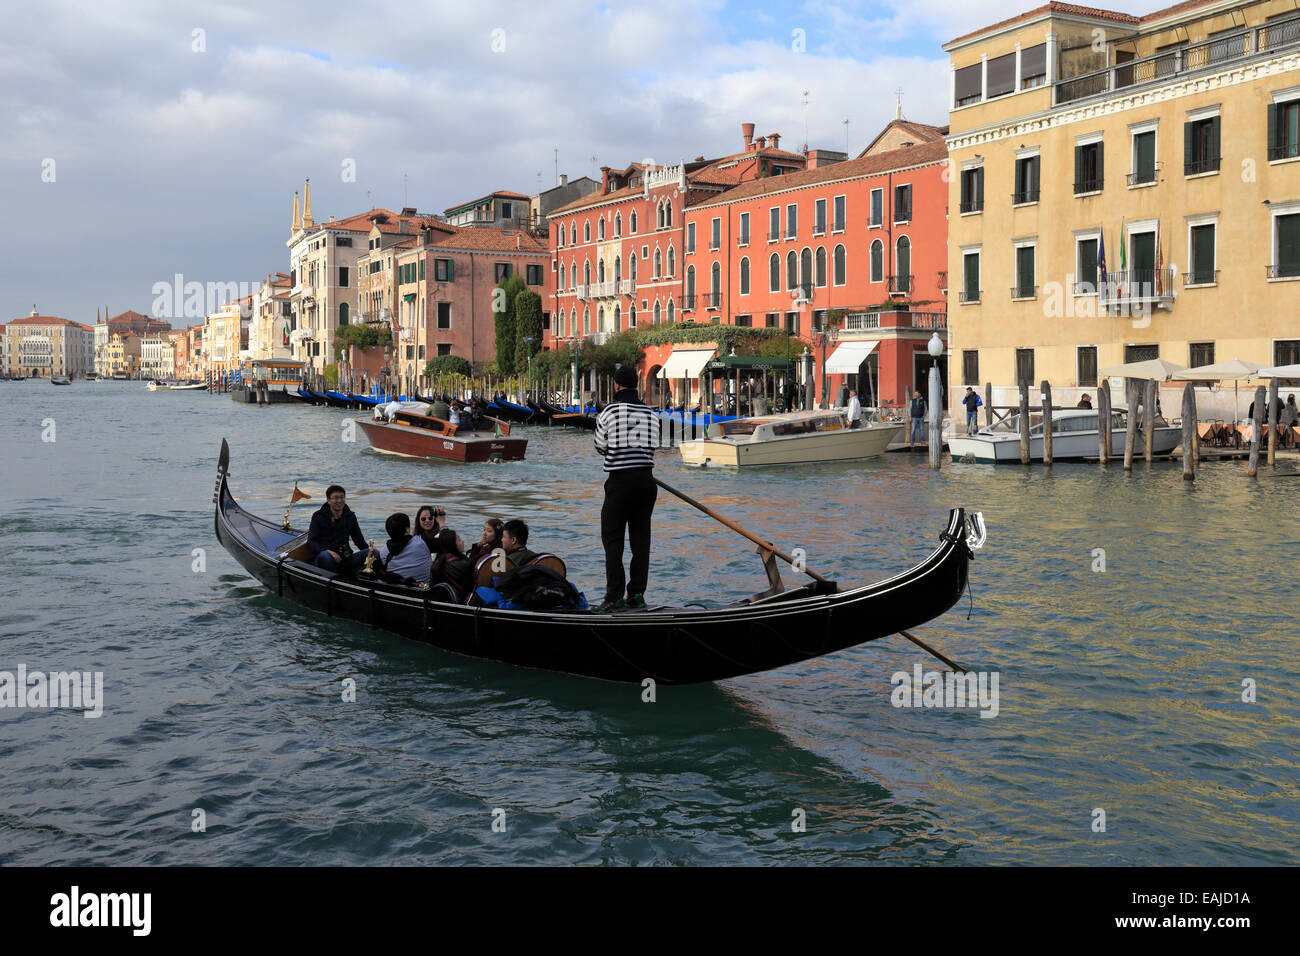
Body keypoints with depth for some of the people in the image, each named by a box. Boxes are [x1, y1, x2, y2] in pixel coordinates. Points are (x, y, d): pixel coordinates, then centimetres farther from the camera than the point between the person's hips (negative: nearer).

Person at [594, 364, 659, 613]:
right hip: (647, 479, 5)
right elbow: (652, 447, 11)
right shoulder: (651, 414, 5)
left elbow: (600, 448, 3)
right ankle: (637, 594, 11)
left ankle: (615, 596, -5)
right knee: (641, 537, 10)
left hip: (620, 481, -4)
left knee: (612, 538, 1)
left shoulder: (610, 411, -7)